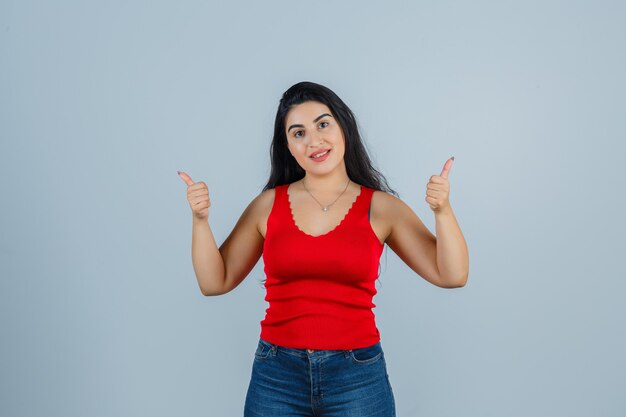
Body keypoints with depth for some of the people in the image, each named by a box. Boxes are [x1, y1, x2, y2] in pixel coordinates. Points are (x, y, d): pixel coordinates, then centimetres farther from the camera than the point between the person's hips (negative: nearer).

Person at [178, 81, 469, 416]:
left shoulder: (381, 207, -3)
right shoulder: (269, 204, 1)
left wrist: (442, 210, -19)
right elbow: (215, 282, 4)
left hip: (358, 377, -1)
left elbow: (452, 276, -6)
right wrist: (200, 219, -8)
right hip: (276, 376, 1)